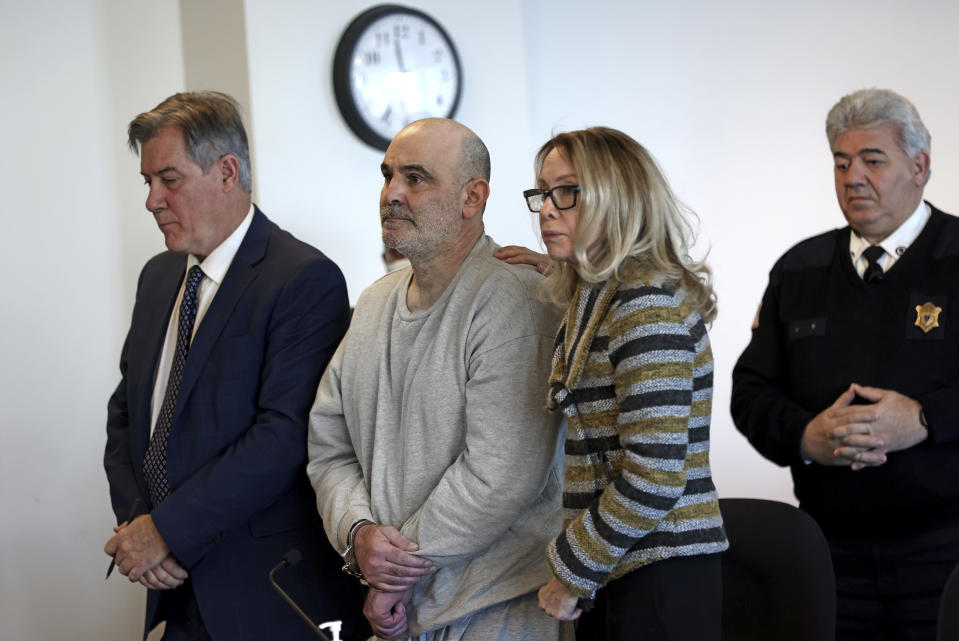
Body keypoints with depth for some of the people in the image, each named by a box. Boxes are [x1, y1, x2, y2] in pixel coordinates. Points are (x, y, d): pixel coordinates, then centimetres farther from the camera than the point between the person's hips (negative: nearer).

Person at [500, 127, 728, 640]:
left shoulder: (646, 302, -16)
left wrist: (569, 575, -12)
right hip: (616, 579, 9)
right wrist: (552, 271, 19)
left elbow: (654, 478, -22)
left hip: (660, 582, -9)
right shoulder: (597, 298, 11)